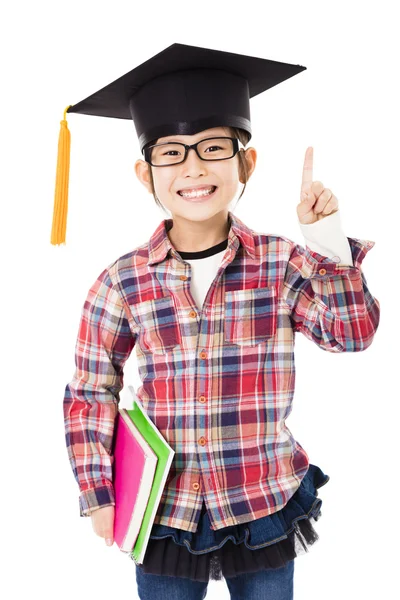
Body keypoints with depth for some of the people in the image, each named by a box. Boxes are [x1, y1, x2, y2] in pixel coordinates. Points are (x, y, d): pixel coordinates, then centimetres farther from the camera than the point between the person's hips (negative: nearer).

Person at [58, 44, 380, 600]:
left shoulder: (283, 264, -6)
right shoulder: (123, 282, -8)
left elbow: (351, 333, -12)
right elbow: (90, 392, 0)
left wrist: (328, 242, -22)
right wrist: (97, 493, -2)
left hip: (264, 510, 1)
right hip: (164, 511, 0)